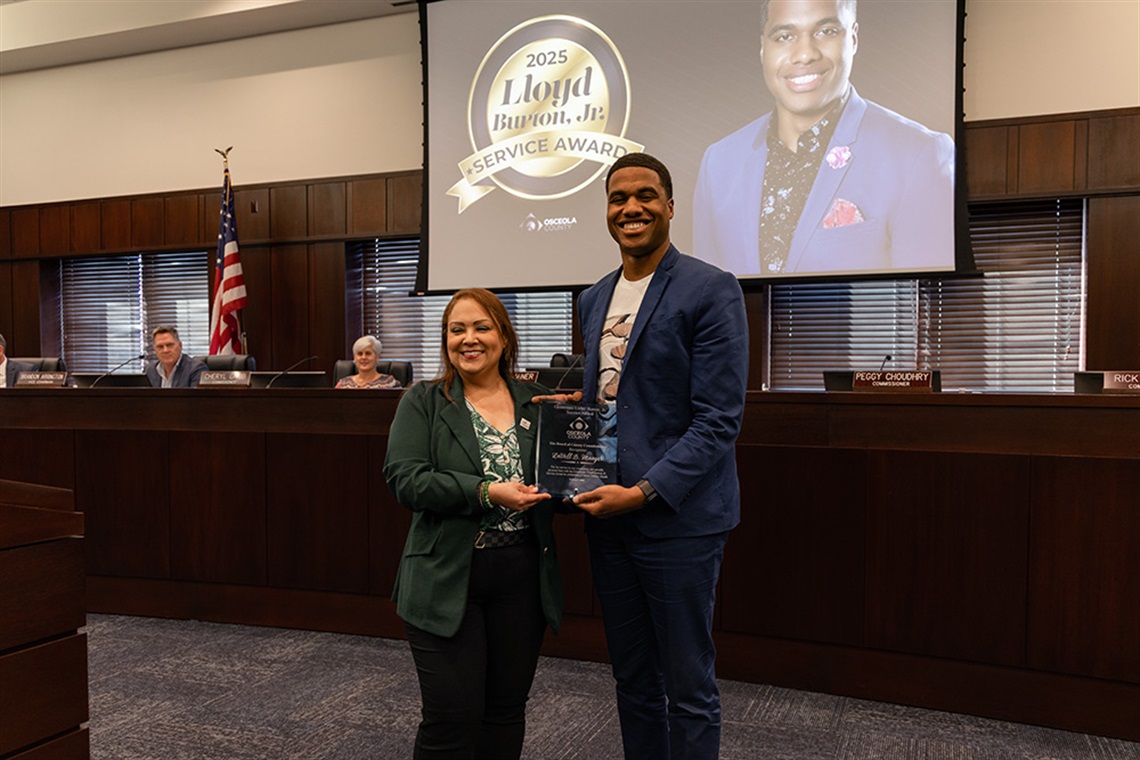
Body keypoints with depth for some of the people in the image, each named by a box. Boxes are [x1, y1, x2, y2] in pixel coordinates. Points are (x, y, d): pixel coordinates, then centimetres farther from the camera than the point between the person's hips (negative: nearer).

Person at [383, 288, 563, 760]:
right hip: (447, 580, -3)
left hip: (522, 578, 3)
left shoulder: (536, 402, 8)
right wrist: (485, 493, -22)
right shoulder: (422, 402, 1)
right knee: (452, 719, 1)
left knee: (506, 712, 14)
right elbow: (405, 480, -12)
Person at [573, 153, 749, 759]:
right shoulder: (593, 299, 13)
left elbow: (719, 419, -15)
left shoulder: (711, 290, -10)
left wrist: (643, 493, -20)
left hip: (678, 518, -6)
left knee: (688, 686, 7)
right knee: (632, 680, 19)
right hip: (607, 515, 7)